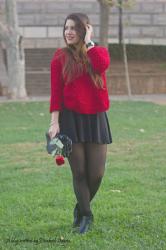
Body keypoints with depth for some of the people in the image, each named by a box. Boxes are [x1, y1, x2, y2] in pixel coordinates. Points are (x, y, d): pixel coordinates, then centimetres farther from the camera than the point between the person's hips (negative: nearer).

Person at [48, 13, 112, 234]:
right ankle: (86, 215, 13)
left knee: (97, 173, 1)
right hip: (70, 117, -1)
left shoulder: (98, 52, 5)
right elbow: (56, 91, -3)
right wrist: (54, 122, -11)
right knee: (79, 172, -1)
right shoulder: (60, 57, 2)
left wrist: (88, 42, -9)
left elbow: (102, 65, -20)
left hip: (96, 118, 2)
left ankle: (81, 208, 26)